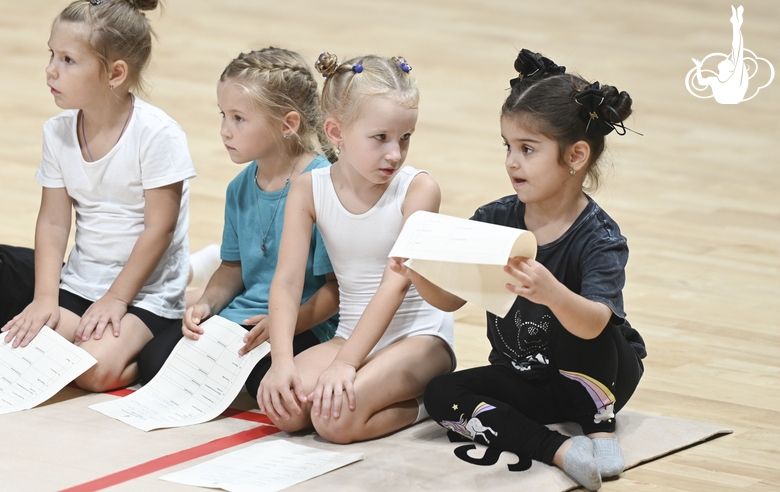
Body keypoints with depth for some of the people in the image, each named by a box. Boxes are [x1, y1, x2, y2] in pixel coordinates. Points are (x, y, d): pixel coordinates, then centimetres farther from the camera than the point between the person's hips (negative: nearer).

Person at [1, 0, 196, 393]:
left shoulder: (158, 134, -17)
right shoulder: (58, 132, 0)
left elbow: (159, 228, -15)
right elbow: (53, 221, 0)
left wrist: (116, 299, -15)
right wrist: (45, 297, -11)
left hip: (146, 291, -5)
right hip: (79, 284, 5)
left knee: (97, 368, -27)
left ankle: (141, 353, 3)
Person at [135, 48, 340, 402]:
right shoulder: (241, 189, 9)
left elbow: (340, 284, -15)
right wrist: (206, 303, 0)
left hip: (305, 324, -7)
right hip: (241, 316, 7)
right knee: (153, 360, -10)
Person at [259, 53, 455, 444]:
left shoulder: (418, 189, -13)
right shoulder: (309, 190, -3)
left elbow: (397, 282, -21)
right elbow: (287, 280, -8)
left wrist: (345, 364, -29)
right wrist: (282, 360, -25)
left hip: (419, 337, -5)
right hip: (351, 335, 5)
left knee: (336, 418, -28)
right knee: (283, 406, -21)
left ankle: (421, 403, -1)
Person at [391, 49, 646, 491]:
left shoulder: (599, 238, -22)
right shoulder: (495, 220, -7)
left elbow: (595, 323, -39)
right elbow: (450, 298, -9)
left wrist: (551, 294, -60)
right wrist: (419, 274, -31)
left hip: (595, 376, -5)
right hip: (525, 381, 6)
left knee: (572, 323, -35)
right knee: (441, 395, -18)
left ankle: (601, 427, -14)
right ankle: (558, 449, -27)